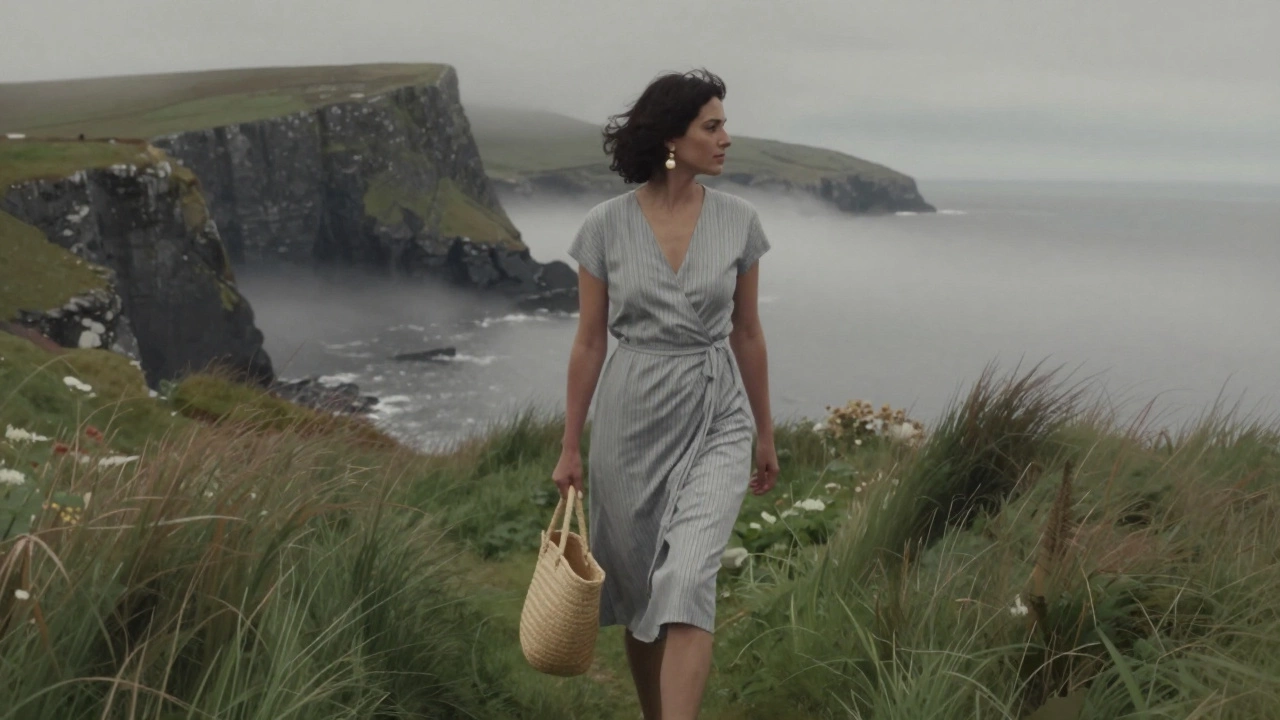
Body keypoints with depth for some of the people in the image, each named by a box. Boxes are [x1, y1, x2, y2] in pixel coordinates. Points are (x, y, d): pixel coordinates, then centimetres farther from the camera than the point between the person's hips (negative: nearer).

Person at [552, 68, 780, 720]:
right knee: (637, 588, 12)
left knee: (687, 582, -17)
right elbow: (589, 341, 0)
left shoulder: (739, 220, -2)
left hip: (716, 419, 0)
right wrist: (570, 446, 2)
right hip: (630, 416, 0)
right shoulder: (606, 225, -6)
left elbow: (747, 333, 7)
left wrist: (766, 435, 12)